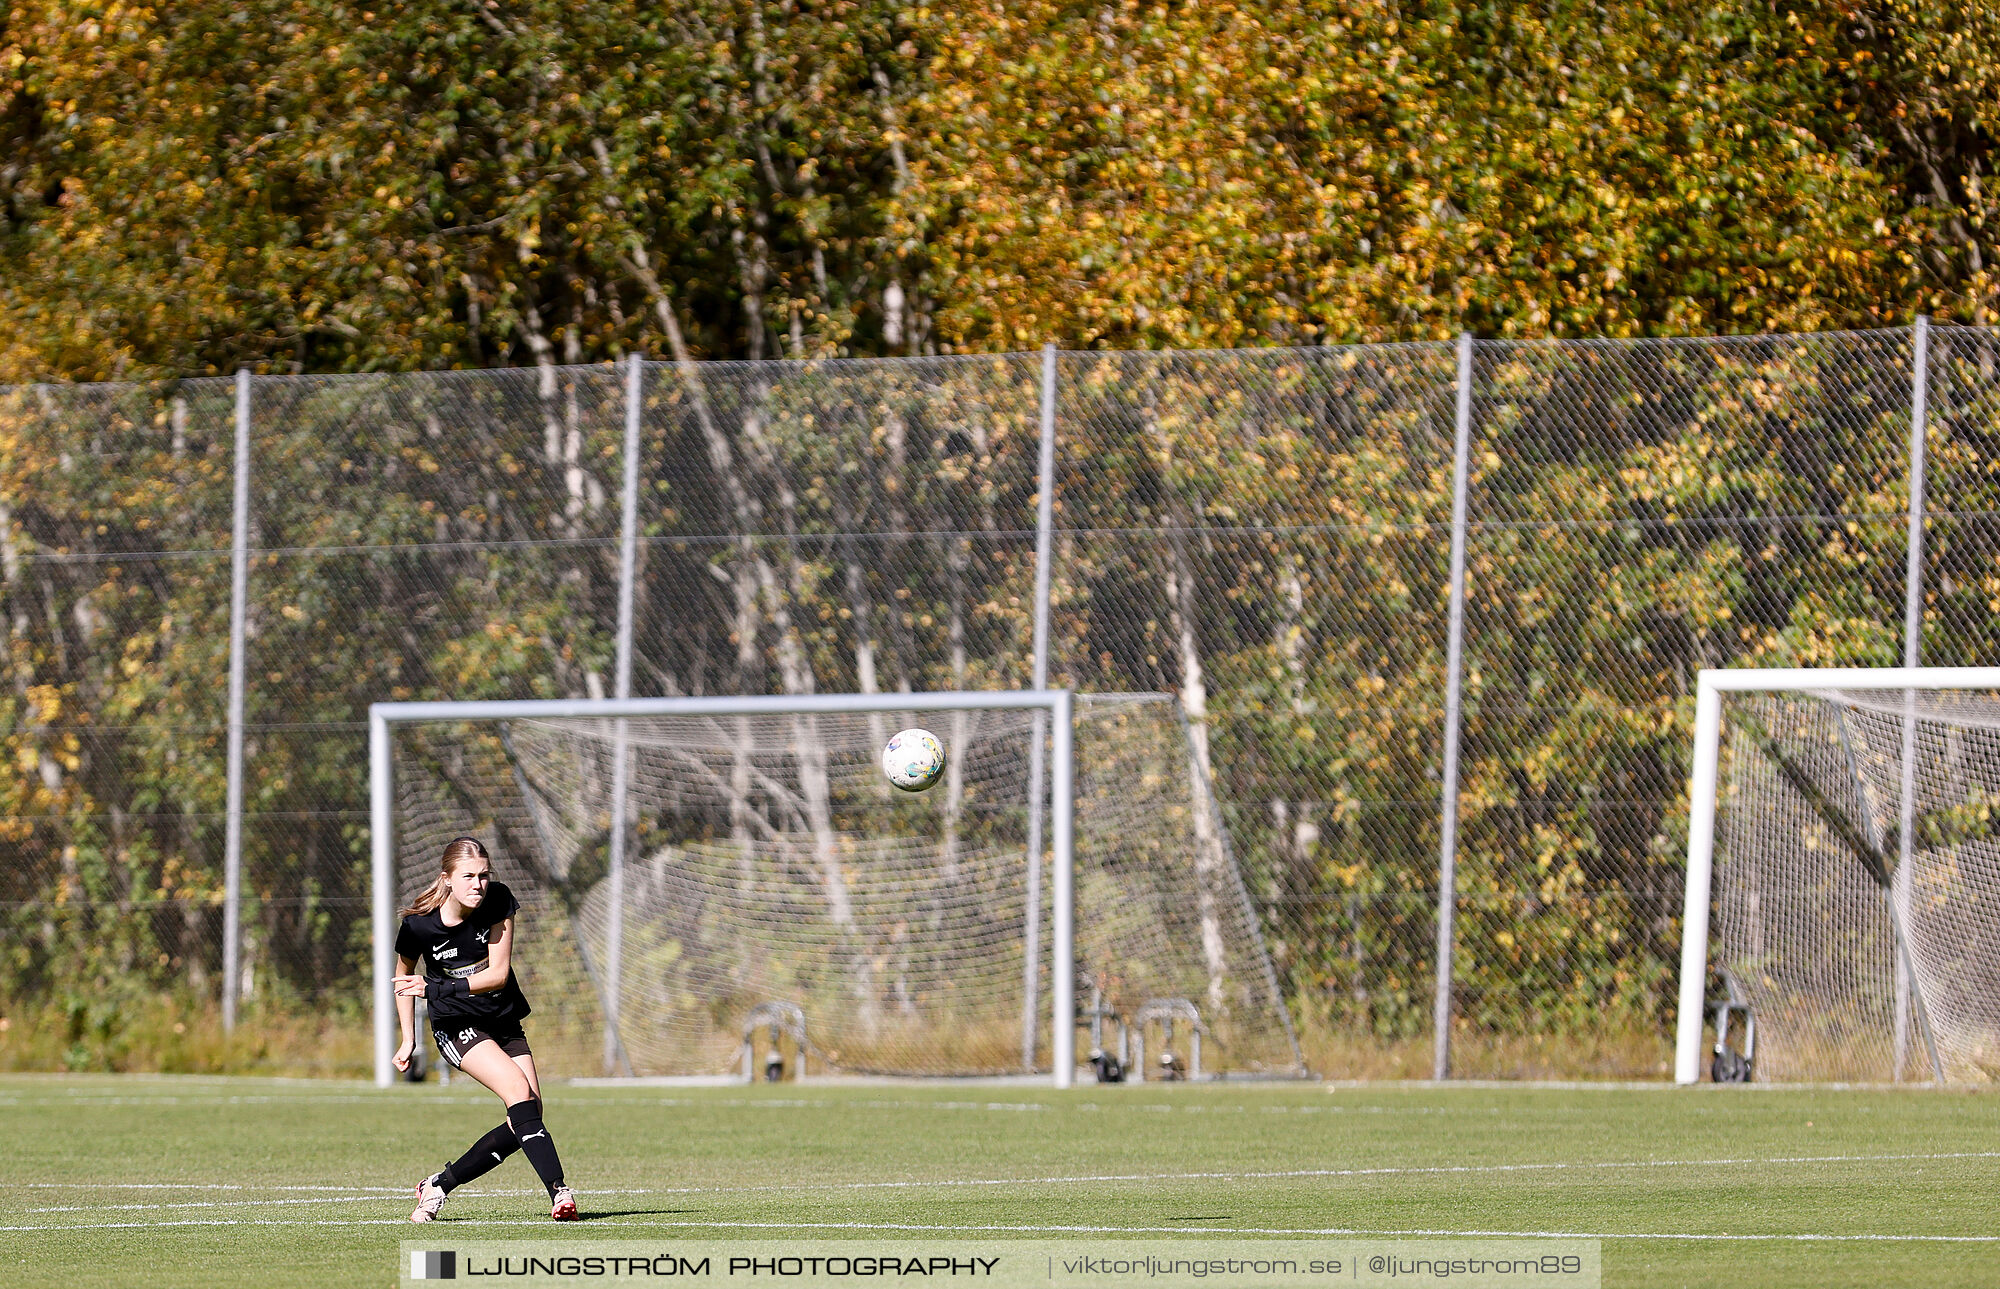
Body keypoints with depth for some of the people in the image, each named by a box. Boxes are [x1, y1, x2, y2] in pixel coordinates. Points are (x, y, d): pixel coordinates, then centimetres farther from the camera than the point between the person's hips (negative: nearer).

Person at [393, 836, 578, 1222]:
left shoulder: (498, 901, -13)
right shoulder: (419, 925, -16)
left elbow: (499, 973, -15)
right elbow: (404, 976, 4)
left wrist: (436, 989, -25)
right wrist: (408, 1039, 5)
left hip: (504, 1022, 4)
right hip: (456, 1027, -4)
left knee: (525, 1120, -4)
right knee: (517, 1088, -26)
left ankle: (438, 1185, 9)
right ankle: (558, 1191, -34)